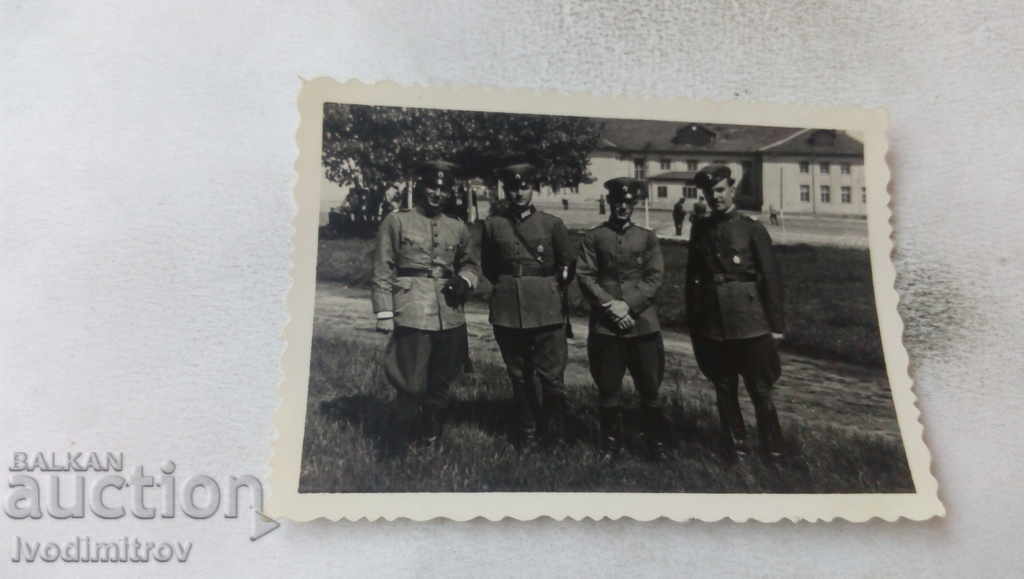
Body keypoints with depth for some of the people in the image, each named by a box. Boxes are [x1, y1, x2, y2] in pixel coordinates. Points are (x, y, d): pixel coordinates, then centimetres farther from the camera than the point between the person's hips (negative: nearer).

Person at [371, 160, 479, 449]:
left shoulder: (458, 228, 13)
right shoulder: (396, 221, 3)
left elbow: (471, 264, 26)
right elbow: (382, 272, 1)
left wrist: (465, 280, 3)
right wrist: (384, 314, -6)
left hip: (450, 318, 4)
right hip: (412, 315, -4)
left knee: (440, 385, 11)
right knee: (412, 385, -5)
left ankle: (431, 437, 27)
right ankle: (405, 442, 14)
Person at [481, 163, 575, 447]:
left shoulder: (552, 224, 1)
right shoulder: (493, 224, 4)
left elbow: (568, 265, 10)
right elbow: (488, 266, 16)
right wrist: (507, 287, 12)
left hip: (547, 310, -1)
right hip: (508, 312, 2)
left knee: (551, 376, -2)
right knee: (519, 378, 11)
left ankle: (554, 433, 17)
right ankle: (526, 432, 26)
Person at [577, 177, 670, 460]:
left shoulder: (647, 237, 10)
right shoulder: (593, 237, 7)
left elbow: (654, 277, 2)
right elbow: (585, 276, -1)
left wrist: (628, 305, -10)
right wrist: (611, 306, -12)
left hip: (643, 322, 1)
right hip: (605, 325, -1)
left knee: (650, 388, 4)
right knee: (608, 389, 6)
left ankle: (657, 442, 18)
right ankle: (611, 443, 20)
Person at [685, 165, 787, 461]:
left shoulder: (752, 229, -3)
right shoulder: (700, 229, 8)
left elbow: (771, 278, -4)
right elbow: (692, 276, 10)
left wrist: (776, 324, -6)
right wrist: (692, 321, 8)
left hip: (750, 323, -3)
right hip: (712, 324, 4)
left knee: (760, 389, 4)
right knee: (724, 389, 12)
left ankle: (772, 449, 19)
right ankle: (735, 445, 27)